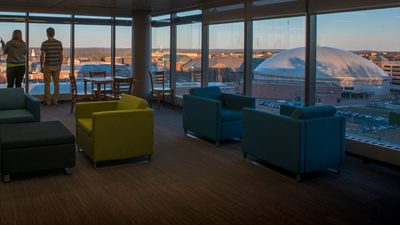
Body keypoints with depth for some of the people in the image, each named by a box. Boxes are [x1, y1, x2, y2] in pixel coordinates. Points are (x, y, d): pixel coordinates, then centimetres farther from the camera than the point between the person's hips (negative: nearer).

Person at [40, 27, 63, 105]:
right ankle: (55, 100, 8)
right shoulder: (59, 43, 0)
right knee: (56, 84, 7)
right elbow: (61, 56, 3)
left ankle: (47, 101, 7)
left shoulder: (45, 43, -8)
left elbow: (42, 56, -10)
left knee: (47, 84, 5)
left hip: (47, 66, -2)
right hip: (56, 66, 2)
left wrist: (41, 66, 0)